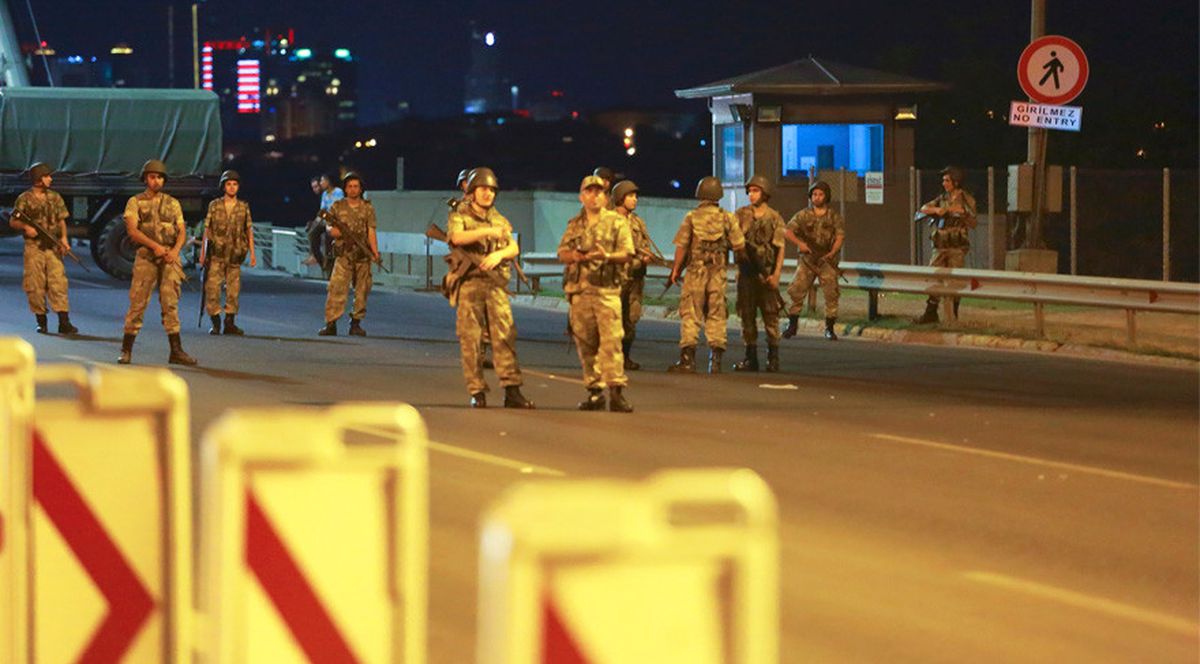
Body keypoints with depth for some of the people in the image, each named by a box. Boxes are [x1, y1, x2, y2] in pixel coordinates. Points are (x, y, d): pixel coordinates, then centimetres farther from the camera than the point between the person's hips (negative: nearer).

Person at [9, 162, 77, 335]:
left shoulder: (55, 197, 11)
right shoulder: (24, 199, 0)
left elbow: (61, 220, 14)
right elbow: (13, 222, 3)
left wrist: (63, 238, -2)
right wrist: (25, 227, -16)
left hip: (54, 248, 2)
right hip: (34, 248, -2)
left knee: (58, 283, -6)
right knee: (35, 286, 0)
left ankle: (64, 322, -10)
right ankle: (41, 321, 12)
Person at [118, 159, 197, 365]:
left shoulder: (173, 203, 14)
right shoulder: (135, 202, 5)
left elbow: (181, 232, 11)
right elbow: (132, 230, -7)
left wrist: (175, 250, -10)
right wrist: (155, 245, -19)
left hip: (170, 258, 2)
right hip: (146, 256, -2)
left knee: (170, 303, -2)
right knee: (138, 303, -2)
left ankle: (176, 351, -3)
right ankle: (126, 350, 5)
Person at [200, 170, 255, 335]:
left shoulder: (244, 207, 6)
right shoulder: (214, 205, 3)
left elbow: (249, 231, 8)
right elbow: (207, 230, 5)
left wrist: (252, 254, 1)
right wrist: (202, 253, 2)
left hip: (235, 255, 1)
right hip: (216, 254, -1)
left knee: (233, 290, 3)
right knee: (212, 288, -6)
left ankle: (230, 323, 10)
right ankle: (215, 323, 2)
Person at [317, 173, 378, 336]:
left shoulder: (368, 208, 6)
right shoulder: (337, 206, 6)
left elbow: (371, 232, 2)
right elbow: (328, 226, 11)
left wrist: (375, 251, -11)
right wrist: (331, 230, -13)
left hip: (363, 256, 1)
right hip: (344, 255, -1)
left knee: (362, 291, 5)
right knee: (336, 288, -12)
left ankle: (356, 323, 15)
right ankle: (331, 324, -13)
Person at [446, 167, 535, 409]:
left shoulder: (500, 221, 20)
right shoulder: (460, 218, 6)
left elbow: (514, 248, 12)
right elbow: (457, 237, -16)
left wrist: (499, 254, -10)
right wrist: (488, 231, -25)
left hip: (496, 283, 3)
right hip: (469, 283, -3)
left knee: (505, 335, -6)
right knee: (470, 339, -4)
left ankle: (512, 390, -10)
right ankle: (477, 392, 1)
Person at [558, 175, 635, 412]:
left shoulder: (617, 222, 5)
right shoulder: (574, 225, 18)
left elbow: (627, 254, 0)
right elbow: (562, 253, 16)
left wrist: (607, 256, -19)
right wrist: (574, 256, -6)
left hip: (606, 289, -4)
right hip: (578, 289, 4)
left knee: (611, 340, -13)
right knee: (585, 343, 5)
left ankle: (616, 392, -16)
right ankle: (594, 391, 11)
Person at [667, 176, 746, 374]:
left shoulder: (691, 217, -4)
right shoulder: (727, 218, 1)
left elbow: (681, 246, -5)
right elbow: (740, 246, 1)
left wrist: (675, 270, 5)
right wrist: (740, 260, 23)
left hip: (695, 270, -2)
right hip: (718, 273, 2)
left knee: (690, 314, 1)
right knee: (716, 316, 8)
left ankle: (687, 359, -4)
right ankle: (715, 360, 4)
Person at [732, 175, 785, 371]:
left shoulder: (774, 218, 1)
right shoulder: (741, 215, 8)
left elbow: (780, 248, -1)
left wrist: (776, 274, -9)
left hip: (766, 273, -2)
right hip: (746, 272, 2)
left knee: (770, 315, -2)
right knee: (747, 315, 4)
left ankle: (773, 357, 3)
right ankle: (750, 358, 10)